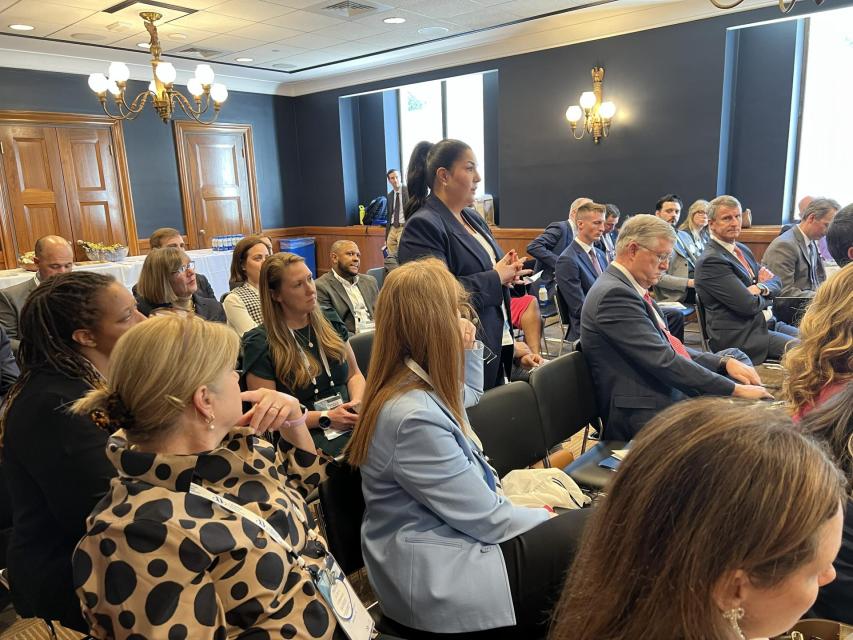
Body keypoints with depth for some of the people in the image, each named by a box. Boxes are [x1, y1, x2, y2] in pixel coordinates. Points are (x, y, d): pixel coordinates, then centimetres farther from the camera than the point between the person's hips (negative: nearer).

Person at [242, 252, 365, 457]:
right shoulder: (259, 344, -4)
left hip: (349, 421, 6)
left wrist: (357, 402, -3)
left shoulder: (330, 321, 13)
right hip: (304, 434, -6)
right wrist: (326, 418, -13)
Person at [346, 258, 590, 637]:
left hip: (446, 538, 9)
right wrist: (547, 519, -4)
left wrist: (470, 347, 7)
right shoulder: (414, 416, -30)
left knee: (574, 524, 7)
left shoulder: (416, 383, 1)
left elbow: (469, 396, 25)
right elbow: (486, 519, -22)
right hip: (434, 579, -9)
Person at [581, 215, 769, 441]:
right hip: (648, 415, -10)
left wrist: (724, 362, 1)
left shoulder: (629, 289, 13)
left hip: (670, 395, 10)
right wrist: (735, 389, -17)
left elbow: (669, 347, 16)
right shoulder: (614, 294, -19)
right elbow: (664, 361, -23)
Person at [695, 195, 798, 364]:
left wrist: (761, 288, -10)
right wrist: (766, 297, 4)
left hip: (766, 323, 10)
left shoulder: (743, 250, 16)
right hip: (738, 337, -9)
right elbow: (749, 305, -19)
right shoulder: (711, 261, -17)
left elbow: (776, 282, 14)